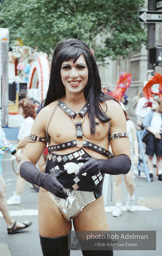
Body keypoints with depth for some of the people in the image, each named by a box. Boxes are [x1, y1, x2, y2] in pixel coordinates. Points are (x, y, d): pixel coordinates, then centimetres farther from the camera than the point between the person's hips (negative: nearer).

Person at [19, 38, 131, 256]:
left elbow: (125, 161, 1)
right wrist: (43, 179, -17)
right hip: (52, 200, 1)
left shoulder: (109, 109, 2)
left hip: (91, 203, -1)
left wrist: (101, 165, -21)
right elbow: (26, 164, 5)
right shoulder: (48, 113, 3)